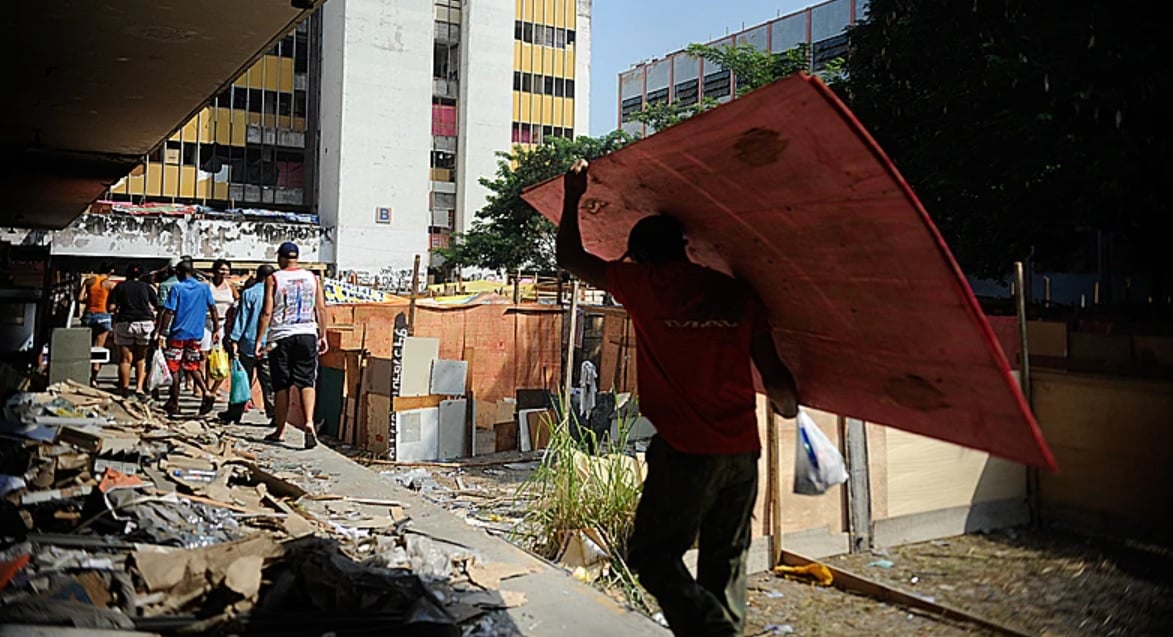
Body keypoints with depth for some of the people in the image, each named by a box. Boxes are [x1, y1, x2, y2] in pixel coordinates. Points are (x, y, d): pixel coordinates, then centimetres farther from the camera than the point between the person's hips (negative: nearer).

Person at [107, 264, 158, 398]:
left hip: (124, 323, 0)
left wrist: (116, 311, 20)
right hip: (145, 323, 0)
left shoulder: (120, 287, 6)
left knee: (125, 359, 7)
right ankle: (139, 387, -2)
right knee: (141, 359, 7)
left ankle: (125, 387, 12)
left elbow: (111, 307, -1)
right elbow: (157, 304, 4)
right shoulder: (146, 286, 7)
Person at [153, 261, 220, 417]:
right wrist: (216, 329, 10)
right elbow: (213, 309, 4)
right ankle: (206, 392, -8)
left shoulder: (177, 289, -7)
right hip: (196, 334, 4)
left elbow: (168, 312, -10)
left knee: (173, 368, 7)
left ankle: (174, 403, 12)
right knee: (192, 367, 14)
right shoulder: (204, 288, 4)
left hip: (178, 333, -4)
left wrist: (161, 333, -6)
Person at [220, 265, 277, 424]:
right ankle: (274, 414, -2)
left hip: (249, 343, -1)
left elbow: (241, 318, -4)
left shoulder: (249, 293, -2)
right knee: (270, 382, 3)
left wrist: (234, 340, -1)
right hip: (270, 345, 1)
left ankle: (234, 413, 16)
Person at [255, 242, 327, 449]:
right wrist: (322, 335, 12)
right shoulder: (312, 278, 6)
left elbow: (267, 312, -7)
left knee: (282, 385, 6)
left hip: (280, 337, -2)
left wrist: (259, 340, -3)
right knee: (306, 381, 2)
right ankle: (309, 422, -19)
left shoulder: (273, 279, -3)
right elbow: (321, 309, 4)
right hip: (307, 335, 2)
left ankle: (279, 431, 14)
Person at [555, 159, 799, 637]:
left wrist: (573, 197, 26)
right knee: (725, 560, 18)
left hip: (685, 451, -5)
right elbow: (774, 374, 3)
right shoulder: (737, 293, 6)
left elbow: (571, 257, 12)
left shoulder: (642, 283, -2)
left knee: (652, 554, 7)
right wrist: (790, 407, 24)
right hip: (743, 450, 5)